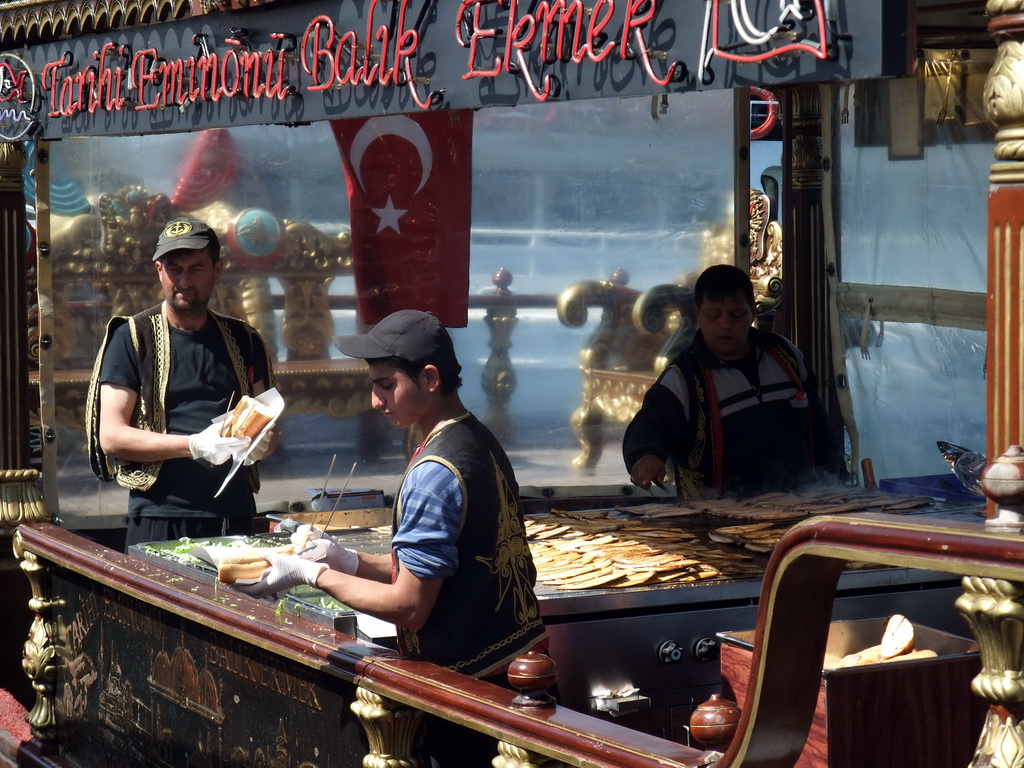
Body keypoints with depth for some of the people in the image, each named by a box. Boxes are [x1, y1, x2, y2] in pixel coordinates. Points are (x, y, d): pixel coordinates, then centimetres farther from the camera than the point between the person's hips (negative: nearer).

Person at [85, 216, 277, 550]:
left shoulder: (243, 340, 15)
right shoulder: (132, 338, 2)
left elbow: (269, 428, 18)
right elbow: (111, 437, -6)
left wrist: (257, 444, -6)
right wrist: (195, 445, -17)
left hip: (234, 520, 3)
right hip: (160, 521, -3)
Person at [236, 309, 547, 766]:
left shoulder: (435, 471, -21)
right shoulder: (480, 441, 8)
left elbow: (408, 606, -19)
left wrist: (313, 575, -9)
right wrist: (351, 562, 8)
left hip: (472, 681, -9)